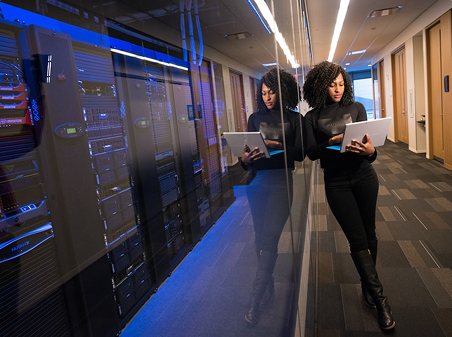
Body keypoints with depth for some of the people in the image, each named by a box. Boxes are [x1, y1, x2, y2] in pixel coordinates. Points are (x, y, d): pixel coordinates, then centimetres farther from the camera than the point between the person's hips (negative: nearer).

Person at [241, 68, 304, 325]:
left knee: (269, 239, -10)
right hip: (257, 181, 3)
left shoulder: (295, 118, 6)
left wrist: (277, 146, -19)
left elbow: (300, 153, -2)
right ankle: (269, 286, 28)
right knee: (260, 238, 8)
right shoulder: (256, 118, 13)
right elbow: (248, 149, 8)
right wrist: (245, 158, -15)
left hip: (281, 181, -3)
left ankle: (256, 300, -1)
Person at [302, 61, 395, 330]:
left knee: (369, 234, 10)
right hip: (336, 183, -1)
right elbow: (311, 153, -7)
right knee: (357, 239, -1)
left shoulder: (356, 108, 3)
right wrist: (331, 142, -24)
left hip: (364, 177, 2)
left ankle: (368, 285, 31)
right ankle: (380, 299, 10)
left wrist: (370, 151, -24)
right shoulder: (312, 117, 0)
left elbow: (369, 142, -2)